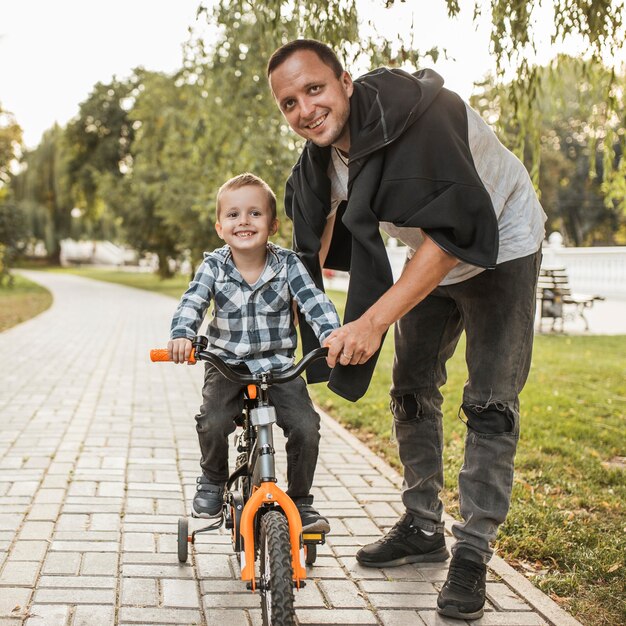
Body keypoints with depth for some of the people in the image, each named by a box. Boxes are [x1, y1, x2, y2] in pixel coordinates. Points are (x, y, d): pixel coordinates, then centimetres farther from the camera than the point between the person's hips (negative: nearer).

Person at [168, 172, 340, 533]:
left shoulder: (288, 264, -4)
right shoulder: (214, 266, -3)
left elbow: (315, 302, -13)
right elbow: (192, 303, -14)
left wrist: (333, 335, -32)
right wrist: (182, 335, -36)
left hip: (279, 366, 0)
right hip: (228, 365, 0)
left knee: (306, 426, -18)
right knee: (213, 423, -25)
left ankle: (300, 500, 7)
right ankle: (213, 480, 8)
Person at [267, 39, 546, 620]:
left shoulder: (414, 115, -36)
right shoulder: (321, 153, -12)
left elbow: (454, 231, -40)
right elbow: (313, 244, 5)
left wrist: (374, 321, -44)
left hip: (499, 246, -7)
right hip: (430, 257, 7)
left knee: (490, 404, -8)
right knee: (411, 390, 9)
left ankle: (473, 551, 2)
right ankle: (422, 528, 23)